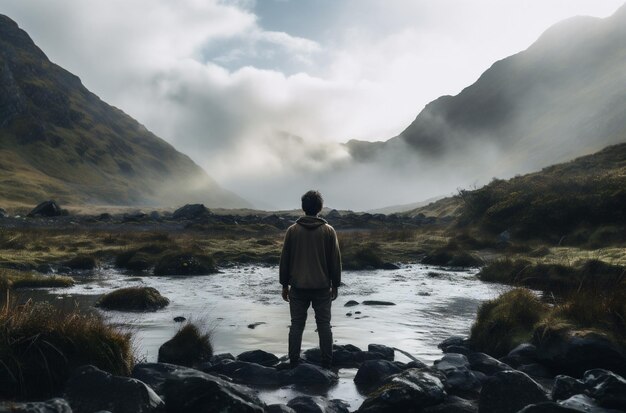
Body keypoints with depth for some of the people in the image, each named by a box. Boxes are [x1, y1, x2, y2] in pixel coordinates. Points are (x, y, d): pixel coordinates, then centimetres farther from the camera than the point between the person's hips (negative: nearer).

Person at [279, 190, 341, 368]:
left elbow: (284, 259, 1)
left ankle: (294, 361, 9)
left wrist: (284, 284, 10)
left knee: (296, 324, 7)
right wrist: (335, 284, 10)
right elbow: (335, 260, 0)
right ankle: (326, 362, 9)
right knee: (324, 324, 7)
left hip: (298, 287, 1)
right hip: (322, 287, 0)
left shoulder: (292, 230, -2)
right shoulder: (328, 231, -4)